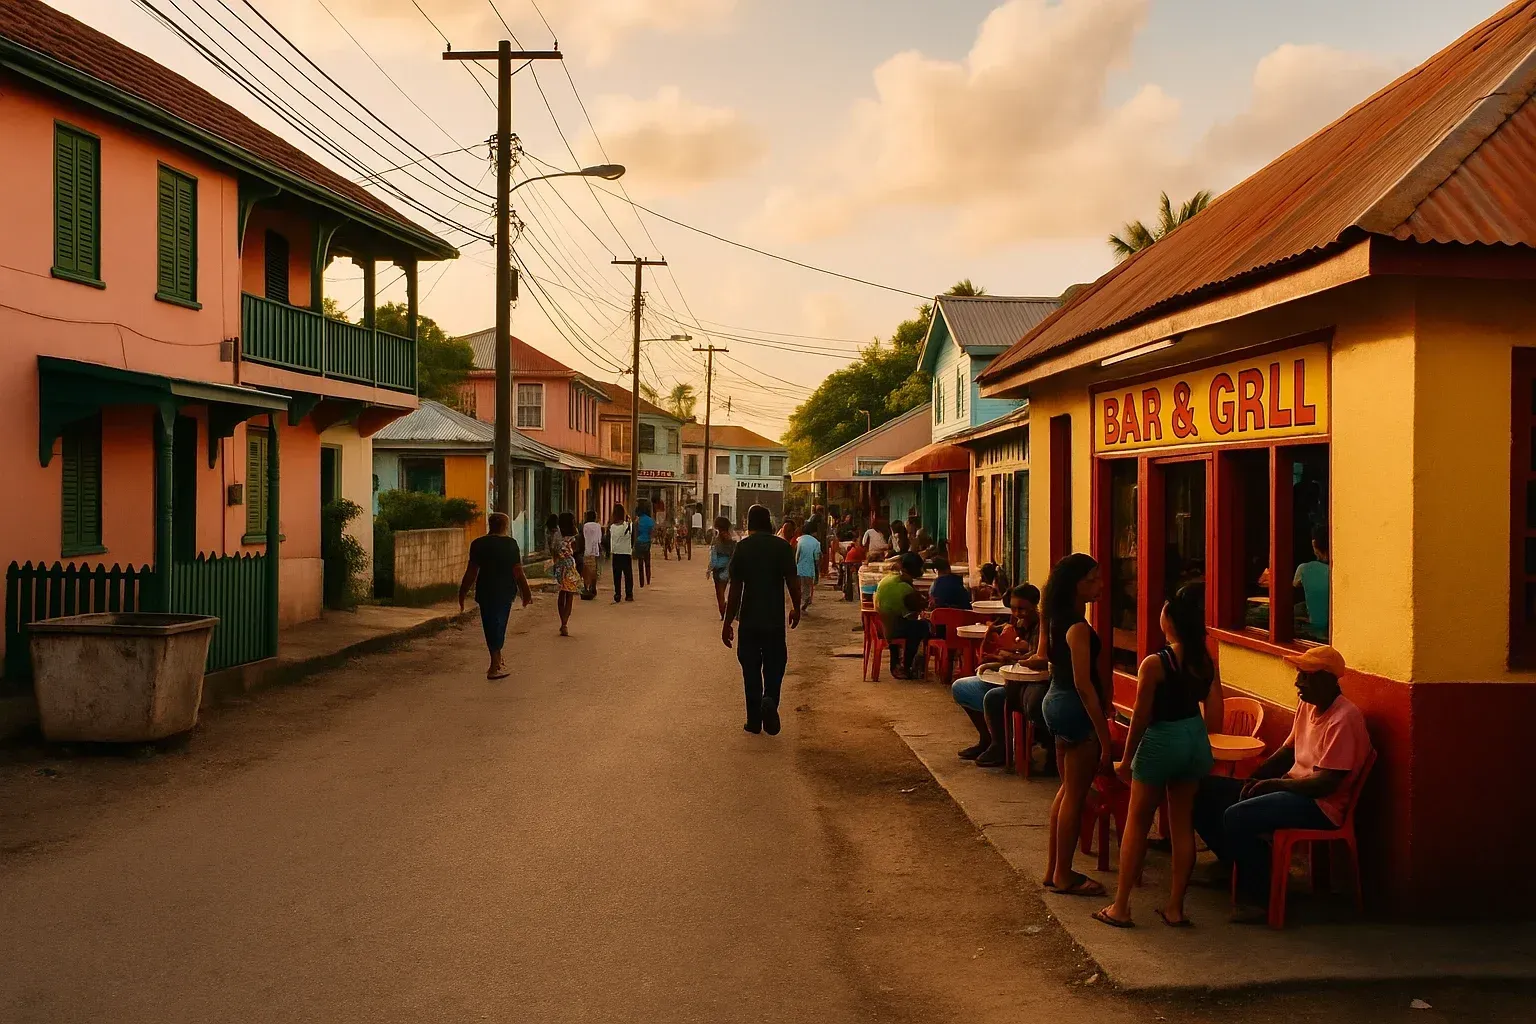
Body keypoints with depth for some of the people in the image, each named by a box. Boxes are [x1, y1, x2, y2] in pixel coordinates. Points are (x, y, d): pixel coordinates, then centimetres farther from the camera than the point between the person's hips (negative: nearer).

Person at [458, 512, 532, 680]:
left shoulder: (478, 544, -4)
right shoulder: (511, 544, -5)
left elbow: (471, 572, -4)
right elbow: (518, 571, -5)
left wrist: (462, 593, 4)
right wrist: (525, 592, 5)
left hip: (486, 590, 0)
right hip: (506, 590, 0)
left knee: (492, 624, 10)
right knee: (500, 623, 12)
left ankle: (497, 662, 13)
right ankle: (496, 664, 17)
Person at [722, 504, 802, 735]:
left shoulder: (742, 547, -4)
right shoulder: (782, 546, -4)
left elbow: (735, 588, -5)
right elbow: (793, 581, -5)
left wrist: (728, 622, -1)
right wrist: (796, 608, 13)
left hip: (749, 619, 0)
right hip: (775, 619, 0)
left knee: (751, 668, 9)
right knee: (775, 663, 11)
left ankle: (754, 720, 11)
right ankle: (770, 700, -15)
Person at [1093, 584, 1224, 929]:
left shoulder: (1154, 664, -18)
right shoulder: (1207, 662, -2)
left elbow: (1141, 717, -14)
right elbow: (1215, 717, 1)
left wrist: (1126, 758, -2)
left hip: (1161, 743, -5)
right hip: (1196, 741, 5)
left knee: (1137, 823, 7)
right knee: (1183, 824, 13)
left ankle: (1120, 907, 10)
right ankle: (1175, 907, 18)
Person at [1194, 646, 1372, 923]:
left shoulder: (1343, 719, -20)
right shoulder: (1308, 705, 9)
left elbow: (1326, 783, -24)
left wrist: (1275, 784, -14)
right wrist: (1255, 779, 4)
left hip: (1321, 804, -10)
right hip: (1293, 788, 10)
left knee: (1236, 817, -30)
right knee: (1207, 791, 5)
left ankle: (1259, 898, -14)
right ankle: (1234, 864, 18)